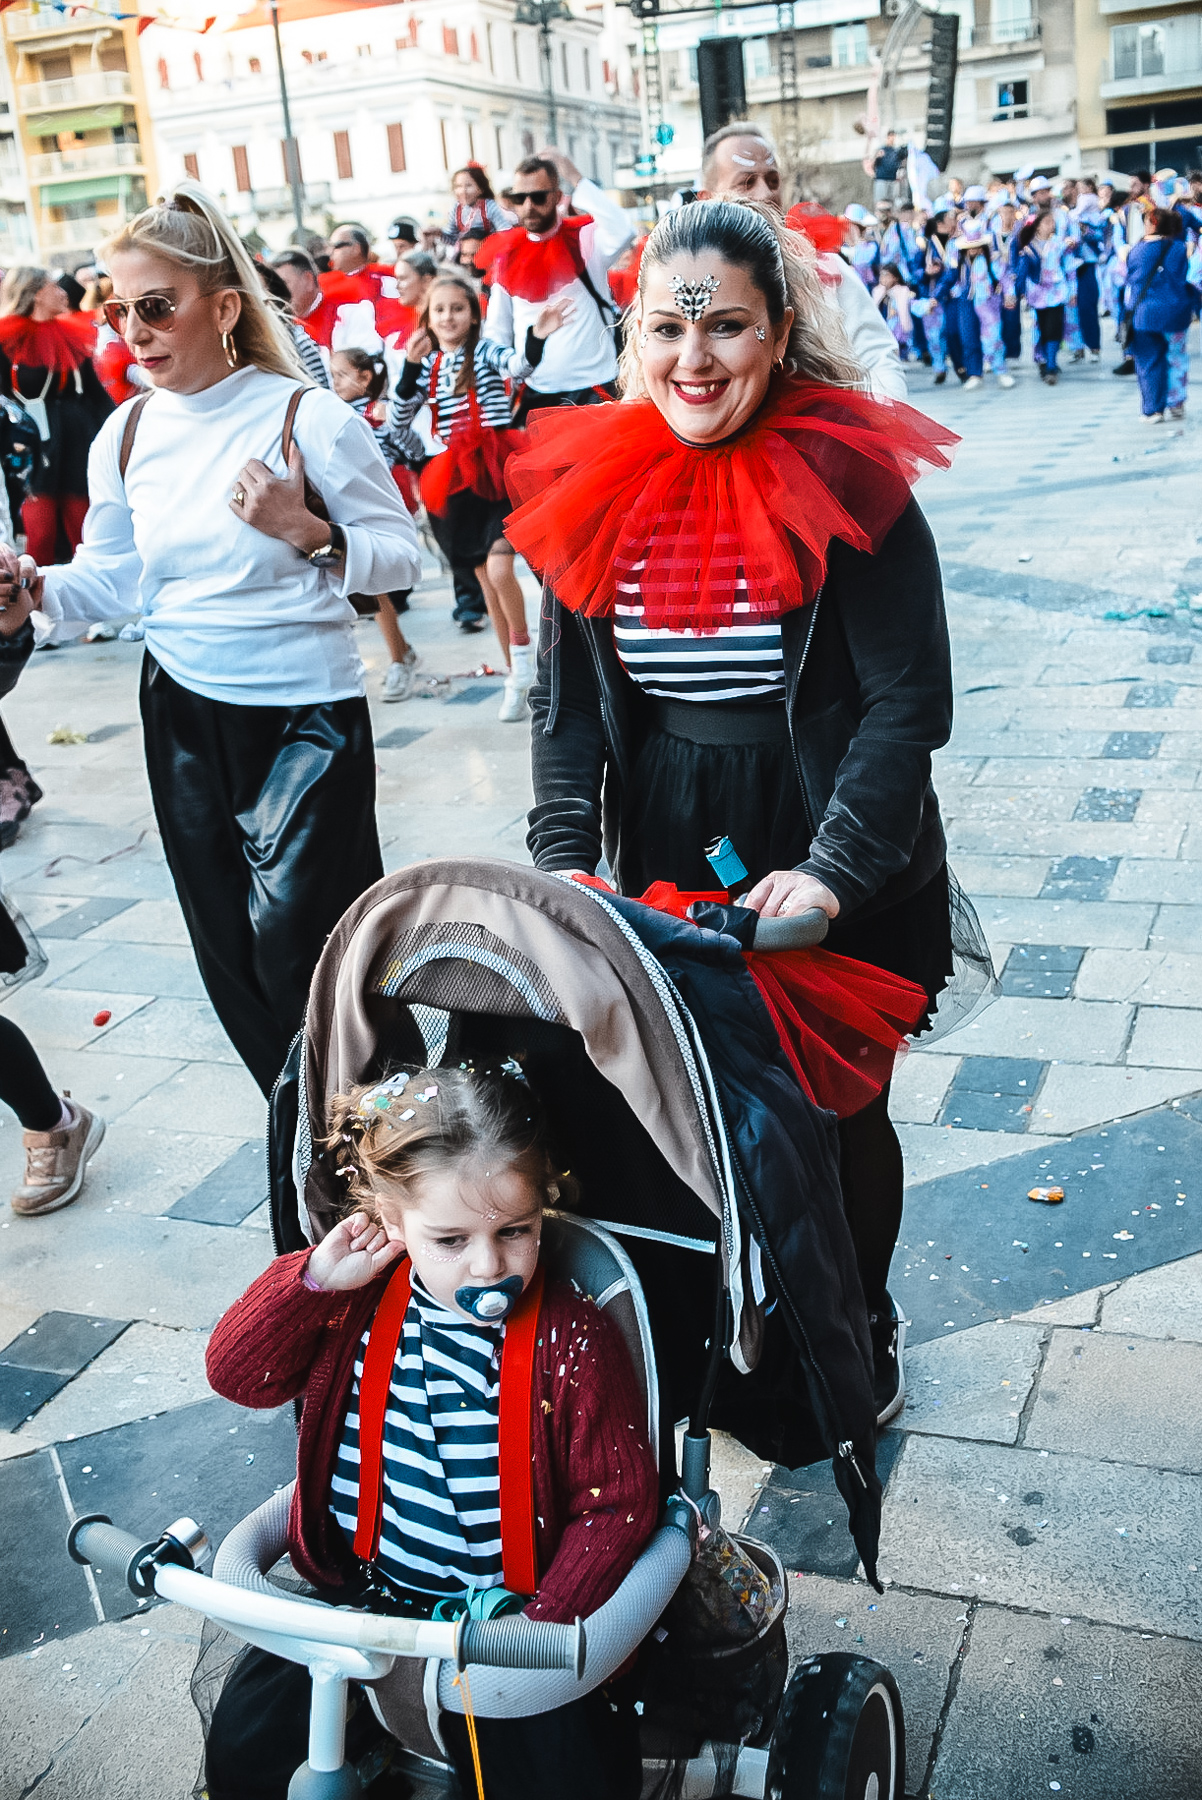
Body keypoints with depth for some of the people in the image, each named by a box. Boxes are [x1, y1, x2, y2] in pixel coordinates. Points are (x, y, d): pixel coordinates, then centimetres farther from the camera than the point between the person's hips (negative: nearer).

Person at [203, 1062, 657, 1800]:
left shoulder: (574, 1338, -17)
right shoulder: (360, 1305, -5)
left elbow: (618, 1503, -12)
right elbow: (236, 1373, -4)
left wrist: (542, 1626, -20)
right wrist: (312, 1279, -17)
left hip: (501, 1617, -3)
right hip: (356, 1596, 4)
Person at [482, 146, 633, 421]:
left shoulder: (584, 239, -2)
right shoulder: (506, 254, 8)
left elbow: (623, 232, -25)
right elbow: (497, 331, 11)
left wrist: (576, 180, -20)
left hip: (592, 388, -3)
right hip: (534, 394, 3)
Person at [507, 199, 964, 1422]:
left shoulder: (848, 475, -13)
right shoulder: (592, 485, -2)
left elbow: (907, 700, -14)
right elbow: (566, 700, 0)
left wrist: (835, 870, -23)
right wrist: (563, 858, -12)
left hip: (840, 874, -2)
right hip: (666, 875, 3)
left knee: (837, 1114, 14)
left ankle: (857, 1329, 41)